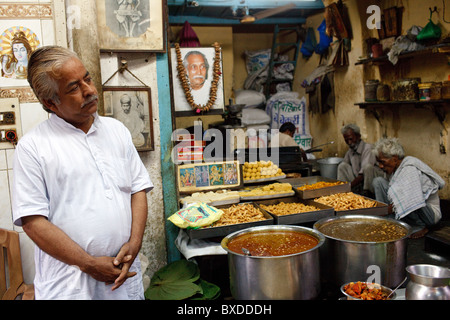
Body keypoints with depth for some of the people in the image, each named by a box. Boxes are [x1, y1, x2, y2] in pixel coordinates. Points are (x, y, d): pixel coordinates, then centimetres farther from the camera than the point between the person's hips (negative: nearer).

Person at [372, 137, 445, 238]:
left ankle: (421, 227, -10)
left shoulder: (410, 169, -24)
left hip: (430, 212, -8)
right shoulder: (396, 168, 3)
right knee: (378, 181, -3)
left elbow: (406, 201, -33)